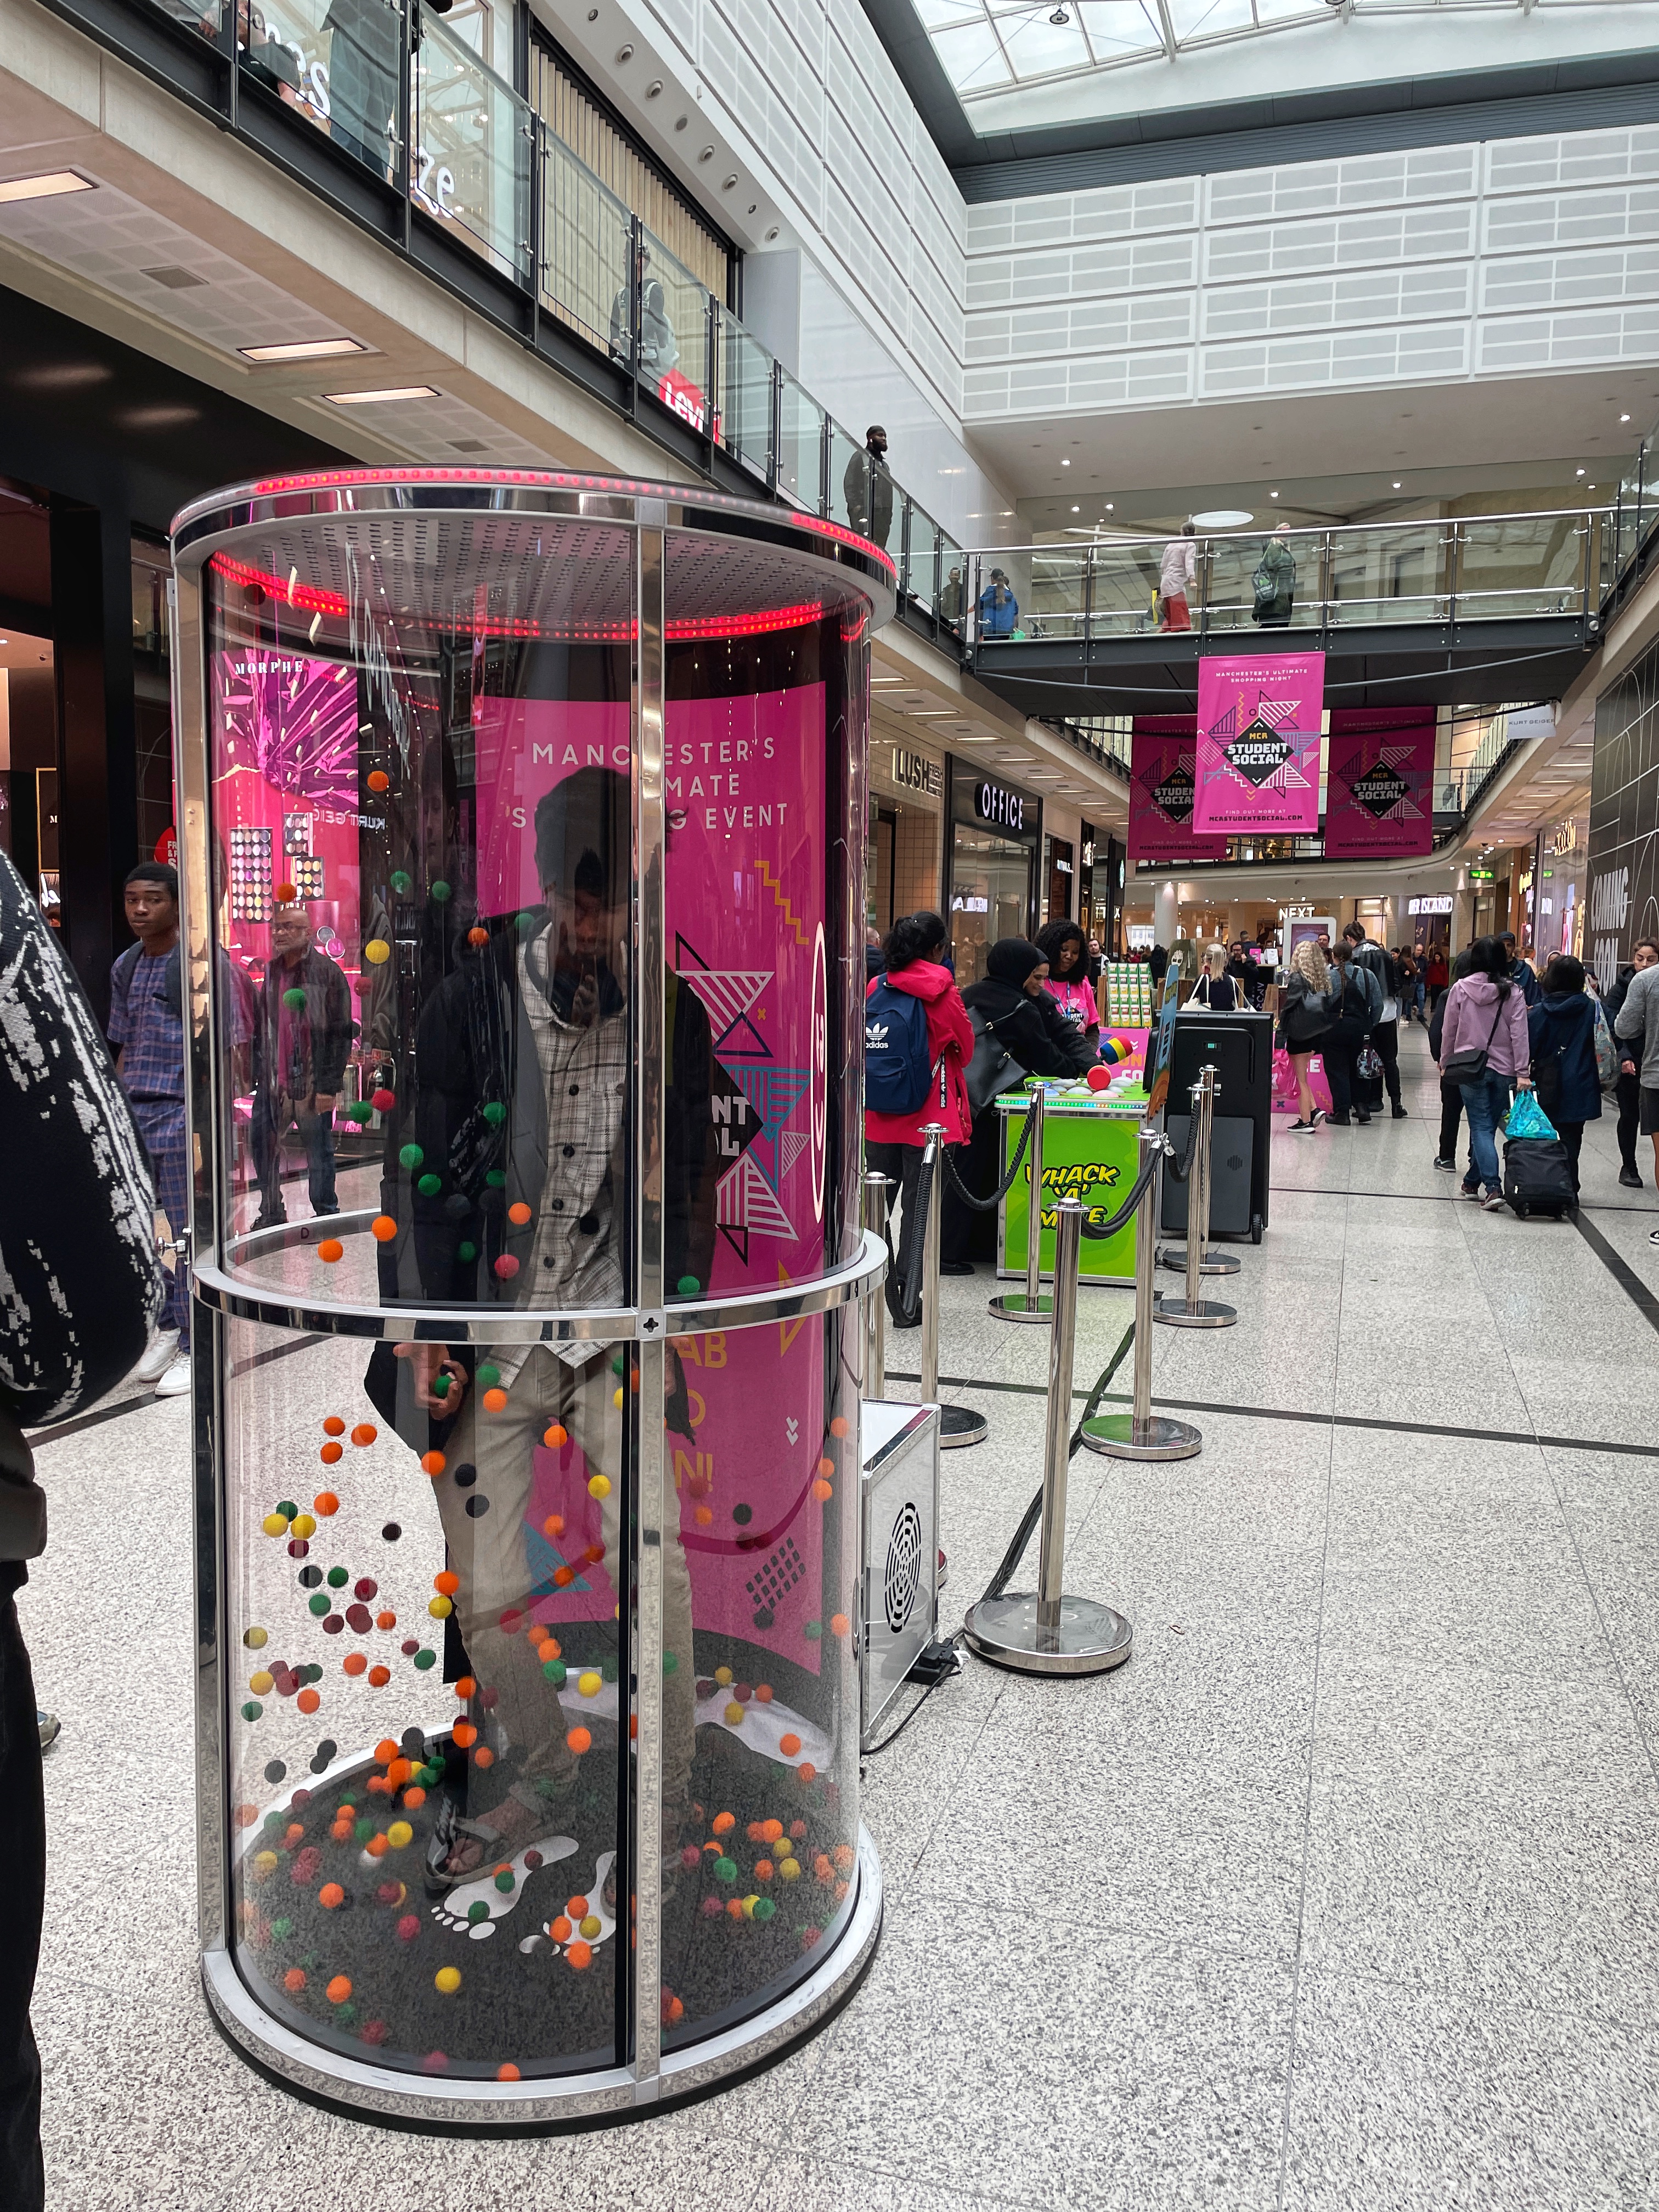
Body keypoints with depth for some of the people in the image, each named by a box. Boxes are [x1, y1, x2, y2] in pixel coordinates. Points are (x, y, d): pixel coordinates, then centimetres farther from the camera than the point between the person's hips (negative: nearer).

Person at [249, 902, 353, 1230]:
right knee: (261, 1143, 10)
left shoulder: (327, 973, -8)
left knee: (319, 1151, 4)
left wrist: (329, 1086, -16)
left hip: (311, 1084, -6)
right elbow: (259, 1027, 16)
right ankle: (271, 1212, 25)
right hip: (272, 1082, 6)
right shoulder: (271, 972, 11)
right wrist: (253, 1072, 9)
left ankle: (326, 1214, 18)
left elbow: (340, 1034, -11)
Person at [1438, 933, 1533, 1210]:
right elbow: (1520, 1034, -6)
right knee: (1488, 1127, 13)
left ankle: (1493, 1187, -14)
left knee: (1481, 1128, -1)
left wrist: (1445, 1062, 16)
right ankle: (1472, 1182, 24)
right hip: (1503, 1069, 1)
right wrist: (1523, 1072, -5)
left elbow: (1449, 1030, 3)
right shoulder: (1512, 991, -3)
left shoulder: (1461, 988, -4)